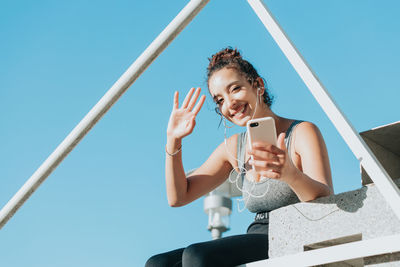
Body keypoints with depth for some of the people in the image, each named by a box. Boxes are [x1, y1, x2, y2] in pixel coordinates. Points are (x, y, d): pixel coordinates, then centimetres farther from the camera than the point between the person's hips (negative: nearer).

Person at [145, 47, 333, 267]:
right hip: (256, 249, 7)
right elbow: (178, 197, 13)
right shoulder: (233, 148, 13)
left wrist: (291, 174, -40)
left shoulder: (302, 133, -5)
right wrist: (173, 140, 1)